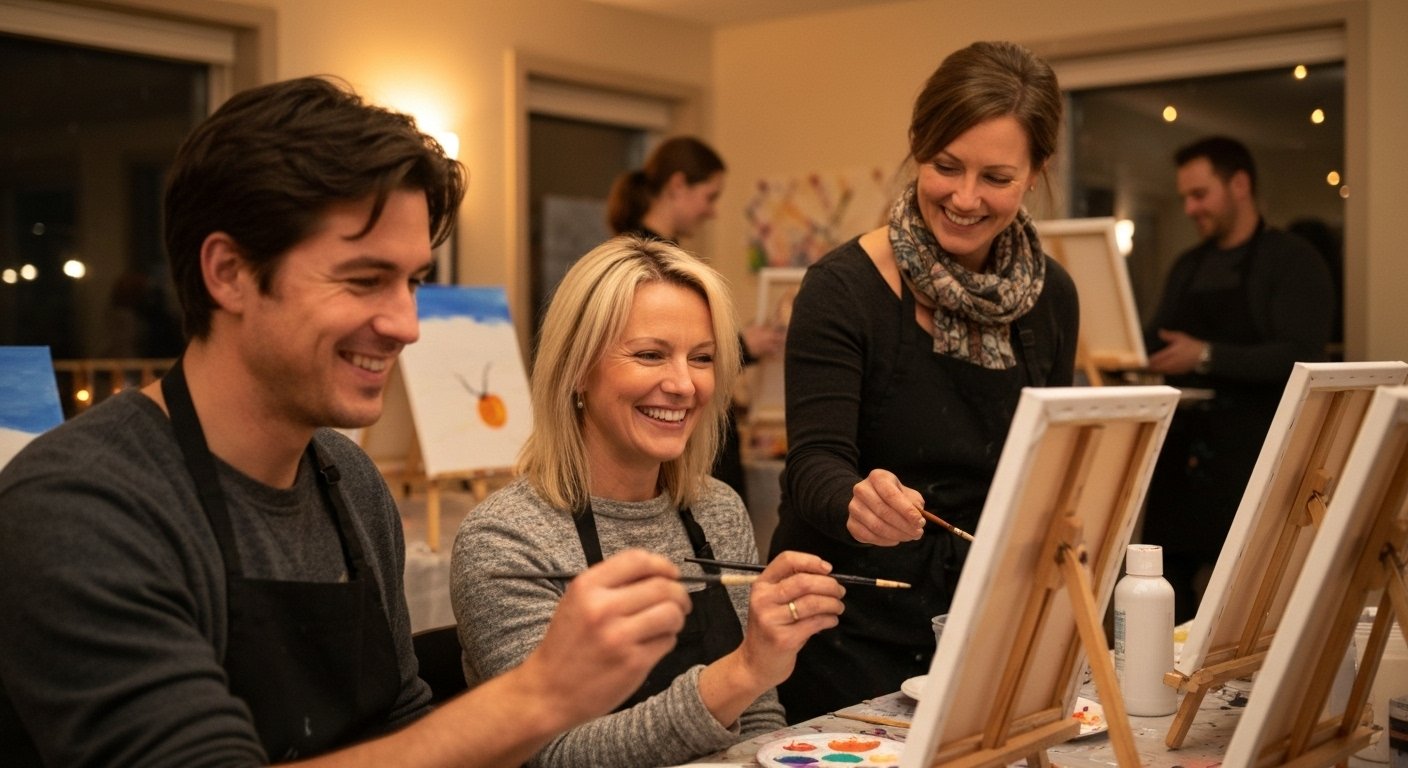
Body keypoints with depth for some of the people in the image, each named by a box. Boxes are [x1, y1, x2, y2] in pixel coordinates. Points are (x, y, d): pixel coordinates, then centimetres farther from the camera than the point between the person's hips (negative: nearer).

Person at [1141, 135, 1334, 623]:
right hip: (1182, 451, 6)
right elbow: (1154, 343, 19)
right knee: (1163, 587, 7)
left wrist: (1207, 356, -22)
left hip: (1253, 460, -6)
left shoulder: (1294, 261, -5)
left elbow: (1300, 358, -16)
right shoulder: (1187, 268, 16)